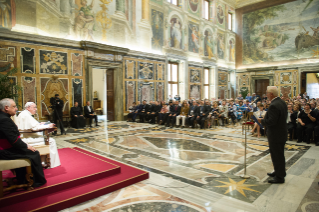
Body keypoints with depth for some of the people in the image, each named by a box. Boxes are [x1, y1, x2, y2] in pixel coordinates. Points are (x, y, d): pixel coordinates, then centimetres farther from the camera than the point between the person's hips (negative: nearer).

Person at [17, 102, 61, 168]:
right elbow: (35, 127, -23)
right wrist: (48, 126, -16)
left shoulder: (24, 114, 15)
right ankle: (52, 163, -4)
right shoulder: (26, 115, -17)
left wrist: (39, 124, 8)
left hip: (25, 137, 11)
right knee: (51, 141, -10)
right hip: (26, 139, -11)